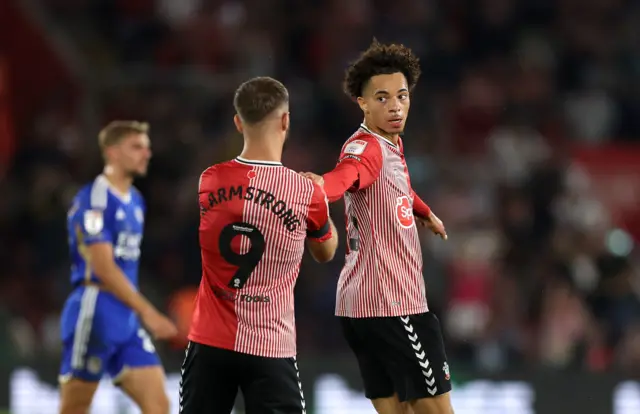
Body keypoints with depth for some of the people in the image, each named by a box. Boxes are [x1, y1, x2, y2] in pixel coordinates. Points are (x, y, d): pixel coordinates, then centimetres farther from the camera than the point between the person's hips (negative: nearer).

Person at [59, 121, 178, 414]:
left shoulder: (135, 201, 16)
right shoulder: (95, 200, -12)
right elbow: (103, 268, -18)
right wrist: (148, 313, -20)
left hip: (126, 319, 8)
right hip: (94, 313, -8)